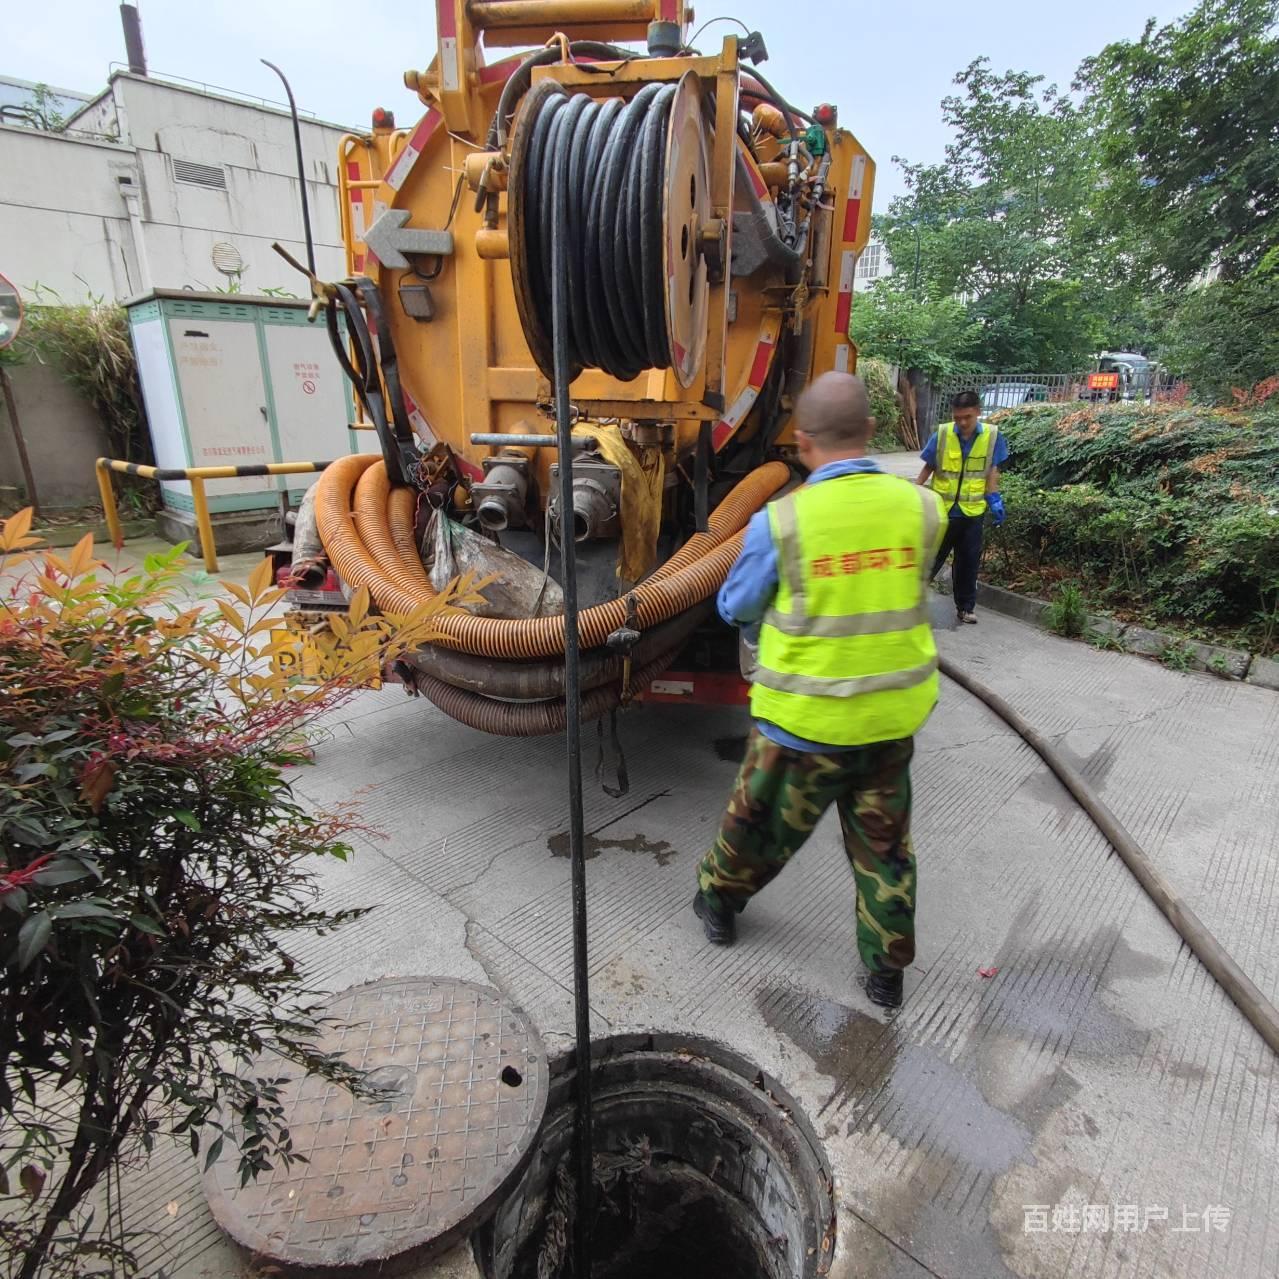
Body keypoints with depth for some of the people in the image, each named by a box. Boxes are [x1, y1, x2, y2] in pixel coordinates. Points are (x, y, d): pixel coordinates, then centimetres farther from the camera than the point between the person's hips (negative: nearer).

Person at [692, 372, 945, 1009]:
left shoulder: (780, 523, -18)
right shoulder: (921, 508, -8)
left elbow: (736, 608, -2)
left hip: (805, 721, -3)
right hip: (892, 717, 3)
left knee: (759, 822, 21)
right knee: (883, 844, 21)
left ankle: (719, 900, 46)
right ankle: (887, 969, 36)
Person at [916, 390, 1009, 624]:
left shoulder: (992, 435, -4)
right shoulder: (942, 434, -8)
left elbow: (992, 470, 1)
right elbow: (928, 467, 1)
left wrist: (994, 499, -8)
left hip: (972, 511, 2)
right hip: (942, 508, -1)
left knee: (968, 560, 10)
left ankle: (965, 607, 23)